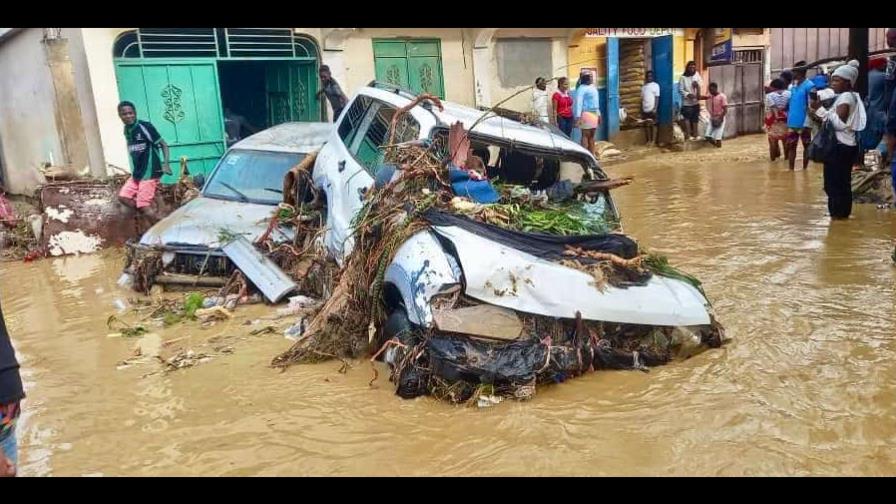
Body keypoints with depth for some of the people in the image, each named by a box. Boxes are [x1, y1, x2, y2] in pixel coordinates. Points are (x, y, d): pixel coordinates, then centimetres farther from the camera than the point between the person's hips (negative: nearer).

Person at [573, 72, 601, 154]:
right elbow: (578, 102, -17)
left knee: (592, 136, 9)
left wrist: (598, 114, 21)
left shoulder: (593, 87, 17)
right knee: (585, 135, -8)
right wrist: (578, 117, -26)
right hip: (586, 113, -8)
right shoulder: (582, 89, -9)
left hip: (594, 113, 8)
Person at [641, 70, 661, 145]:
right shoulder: (643, 87, 12)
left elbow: (657, 98, -5)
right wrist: (641, 110, 9)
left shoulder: (656, 85, 0)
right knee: (647, 125, 5)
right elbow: (642, 99, 13)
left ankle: (653, 140, 0)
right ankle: (649, 140, 11)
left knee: (653, 124, -2)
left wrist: (655, 108, -14)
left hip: (652, 109, -4)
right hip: (645, 109, 4)